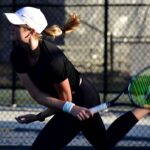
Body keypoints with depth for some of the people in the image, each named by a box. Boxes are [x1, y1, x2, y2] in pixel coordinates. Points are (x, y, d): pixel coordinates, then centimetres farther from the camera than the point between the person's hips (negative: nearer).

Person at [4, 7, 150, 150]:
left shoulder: (52, 60, -36)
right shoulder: (17, 56, -16)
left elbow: (65, 98, -21)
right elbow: (37, 94, -17)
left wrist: (40, 116, -15)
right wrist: (69, 107, -29)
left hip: (82, 101, -8)